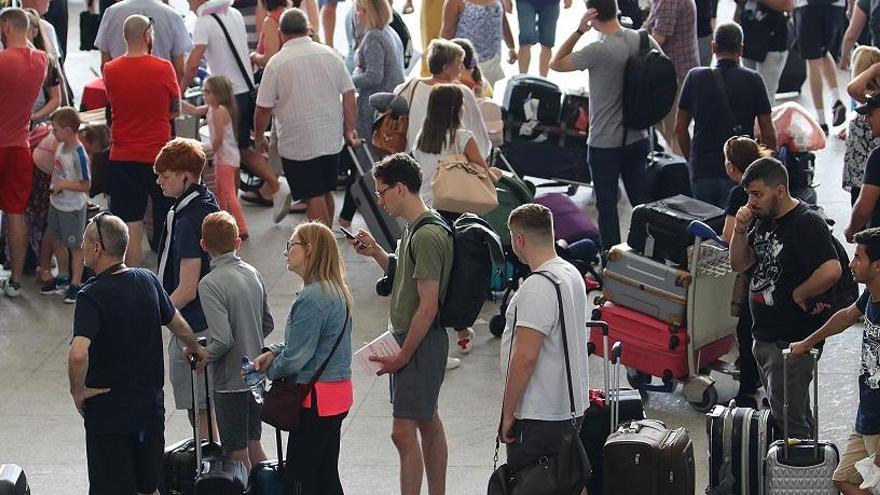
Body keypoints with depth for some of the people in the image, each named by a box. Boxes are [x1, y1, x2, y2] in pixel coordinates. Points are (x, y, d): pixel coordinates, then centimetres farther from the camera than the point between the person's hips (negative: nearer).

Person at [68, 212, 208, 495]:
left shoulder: (92, 296, -20)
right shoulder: (147, 281, -1)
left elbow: (78, 354, -34)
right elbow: (179, 326, 15)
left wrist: (78, 391, -15)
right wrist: (197, 350, 35)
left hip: (108, 412, -6)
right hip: (151, 407, 6)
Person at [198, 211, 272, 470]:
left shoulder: (210, 284, -20)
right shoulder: (253, 274, 1)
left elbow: (223, 339, -24)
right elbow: (268, 324, 11)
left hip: (230, 379, -7)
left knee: (237, 454, 4)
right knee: (253, 445, 19)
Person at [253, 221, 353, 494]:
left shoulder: (312, 297, -21)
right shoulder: (336, 290, 10)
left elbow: (297, 356, -19)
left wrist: (270, 370, 0)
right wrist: (273, 352, 5)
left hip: (316, 398, -10)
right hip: (338, 392, 10)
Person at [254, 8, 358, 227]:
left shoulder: (276, 64, -10)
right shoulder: (330, 55, 2)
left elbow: (263, 108, -8)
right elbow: (349, 95, 3)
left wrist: (259, 137, 8)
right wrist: (349, 129, 12)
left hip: (298, 144, -5)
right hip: (332, 140, 5)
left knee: (314, 197, -2)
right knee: (326, 193, 17)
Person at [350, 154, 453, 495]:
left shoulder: (427, 236, -22)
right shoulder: (414, 228, 9)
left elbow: (428, 306, -23)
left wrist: (402, 356, -19)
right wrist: (376, 253, 9)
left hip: (419, 342, -10)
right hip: (412, 339, 10)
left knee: (404, 431, -10)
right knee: (428, 422, 17)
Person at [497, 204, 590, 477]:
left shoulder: (538, 288, -20)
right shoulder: (572, 274, 12)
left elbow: (525, 357, -23)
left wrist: (508, 413, -16)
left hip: (539, 417, -10)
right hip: (571, 408, 10)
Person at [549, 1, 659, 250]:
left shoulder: (599, 50, -23)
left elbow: (556, 64, -11)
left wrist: (579, 31, -14)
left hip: (605, 143, -6)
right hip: (638, 137, 6)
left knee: (607, 204, 6)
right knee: (641, 200, 15)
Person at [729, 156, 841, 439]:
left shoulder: (807, 223, -18)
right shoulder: (762, 219, 9)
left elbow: (831, 270, -31)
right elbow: (739, 264, 10)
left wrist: (799, 295, -17)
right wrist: (741, 230, -7)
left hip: (793, 340, -9)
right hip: (764, 336, 9)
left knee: (786, 418, -7)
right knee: (796, 413, 18)